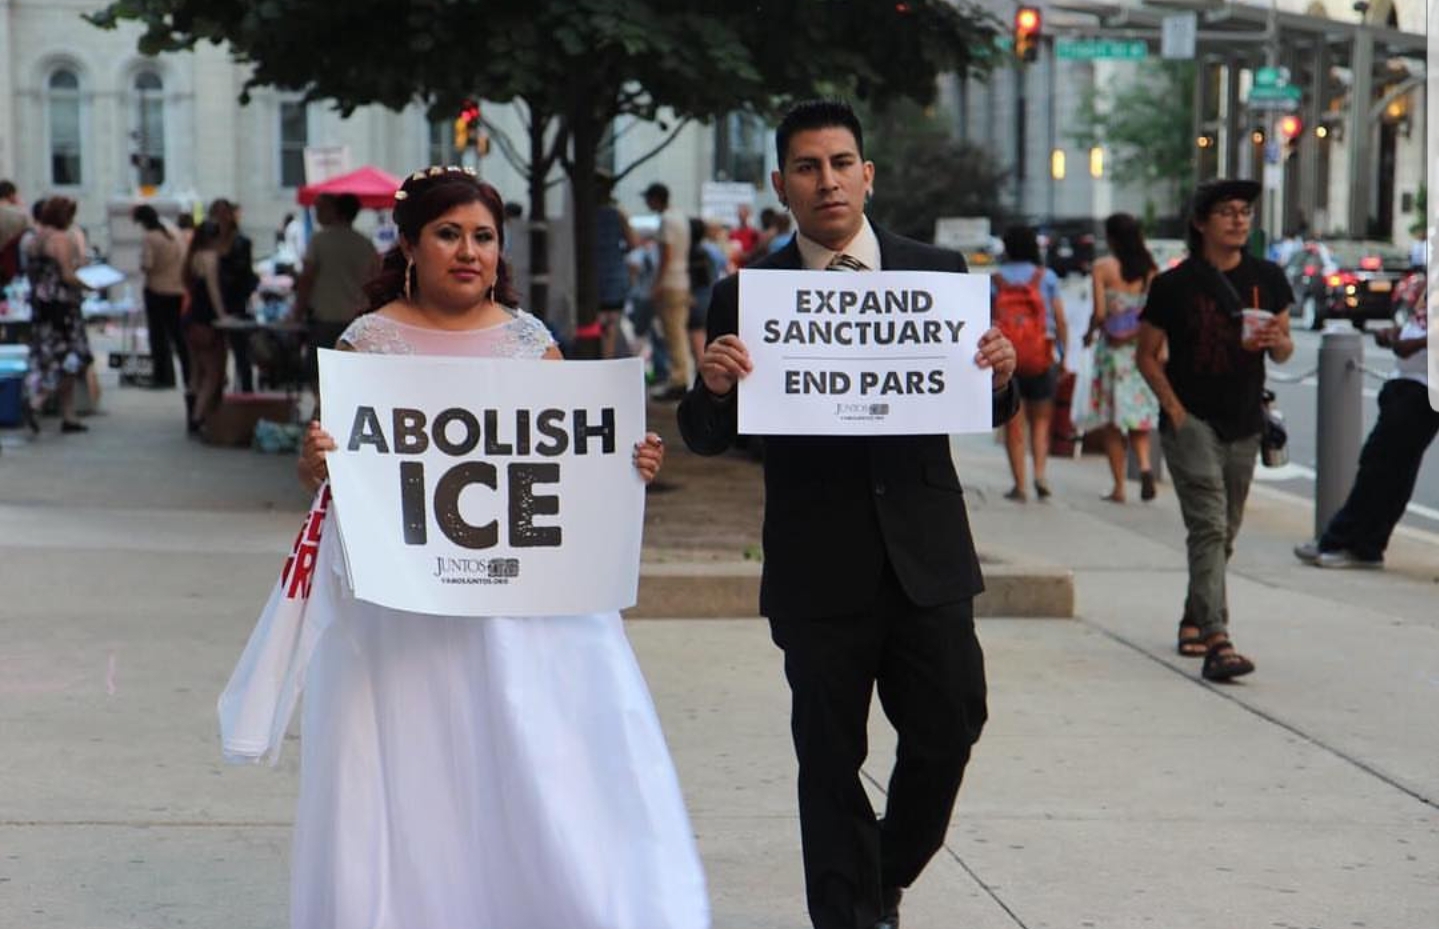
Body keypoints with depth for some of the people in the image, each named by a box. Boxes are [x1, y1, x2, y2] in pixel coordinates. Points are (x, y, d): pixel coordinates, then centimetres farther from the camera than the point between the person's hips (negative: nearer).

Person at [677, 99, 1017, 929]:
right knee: (830, 757, 6)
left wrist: (1001, 375, -14)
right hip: (819, 570, -2)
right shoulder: (746, 295, -1)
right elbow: (709, 437, -1)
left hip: (927, 556, 2)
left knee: (949, 731, 7)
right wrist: (714, 387, -22)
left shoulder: (939, 272, 5)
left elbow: (987, 410, 8)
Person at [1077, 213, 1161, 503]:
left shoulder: (1103, 267, -8)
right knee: (1139, 415, 14)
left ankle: (1119, 487, 6)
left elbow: (1100, 312, -12)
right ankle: (1145, 464, -11)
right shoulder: (1150, 269, 2)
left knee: (1112, 423, 5)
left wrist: (1090, 333, 7)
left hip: (1112, 348, -3)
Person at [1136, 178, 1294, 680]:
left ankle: (1193, 622, 32)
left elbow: (1285, 351, 12)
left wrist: (1275, 340, -12)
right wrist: (1174, 409, -10)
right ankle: (1217, 641, -23)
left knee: (1225, 531, 14)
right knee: (1209, 526, -16)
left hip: (1244, 423, 5)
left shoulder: (1267, 279, 6)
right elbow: (1147, 354, 1)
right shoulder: (1174, 285, -5)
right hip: (1192, 420, -5)